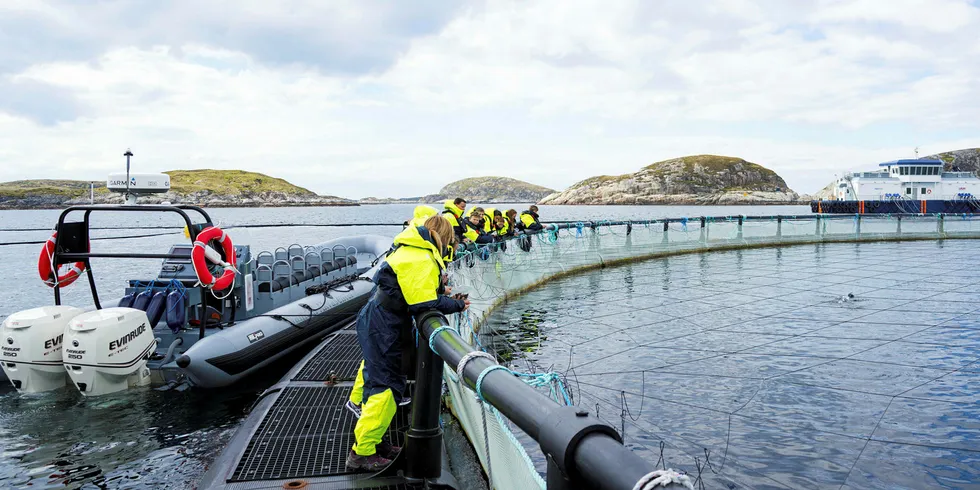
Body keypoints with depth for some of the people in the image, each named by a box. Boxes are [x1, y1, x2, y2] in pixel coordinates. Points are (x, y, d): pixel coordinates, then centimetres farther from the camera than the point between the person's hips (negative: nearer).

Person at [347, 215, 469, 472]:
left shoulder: (412, 250, 11)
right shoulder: (421, 259, -20)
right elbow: (424, 303, -21)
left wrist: (438, 290, 9)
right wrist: (457, 305, -9)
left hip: (375, 323, 11)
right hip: (382, 328, -11)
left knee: (380, 381, 19)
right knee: (387, 387, -6)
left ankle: (371, 440, 31)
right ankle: (362, 452, 1)